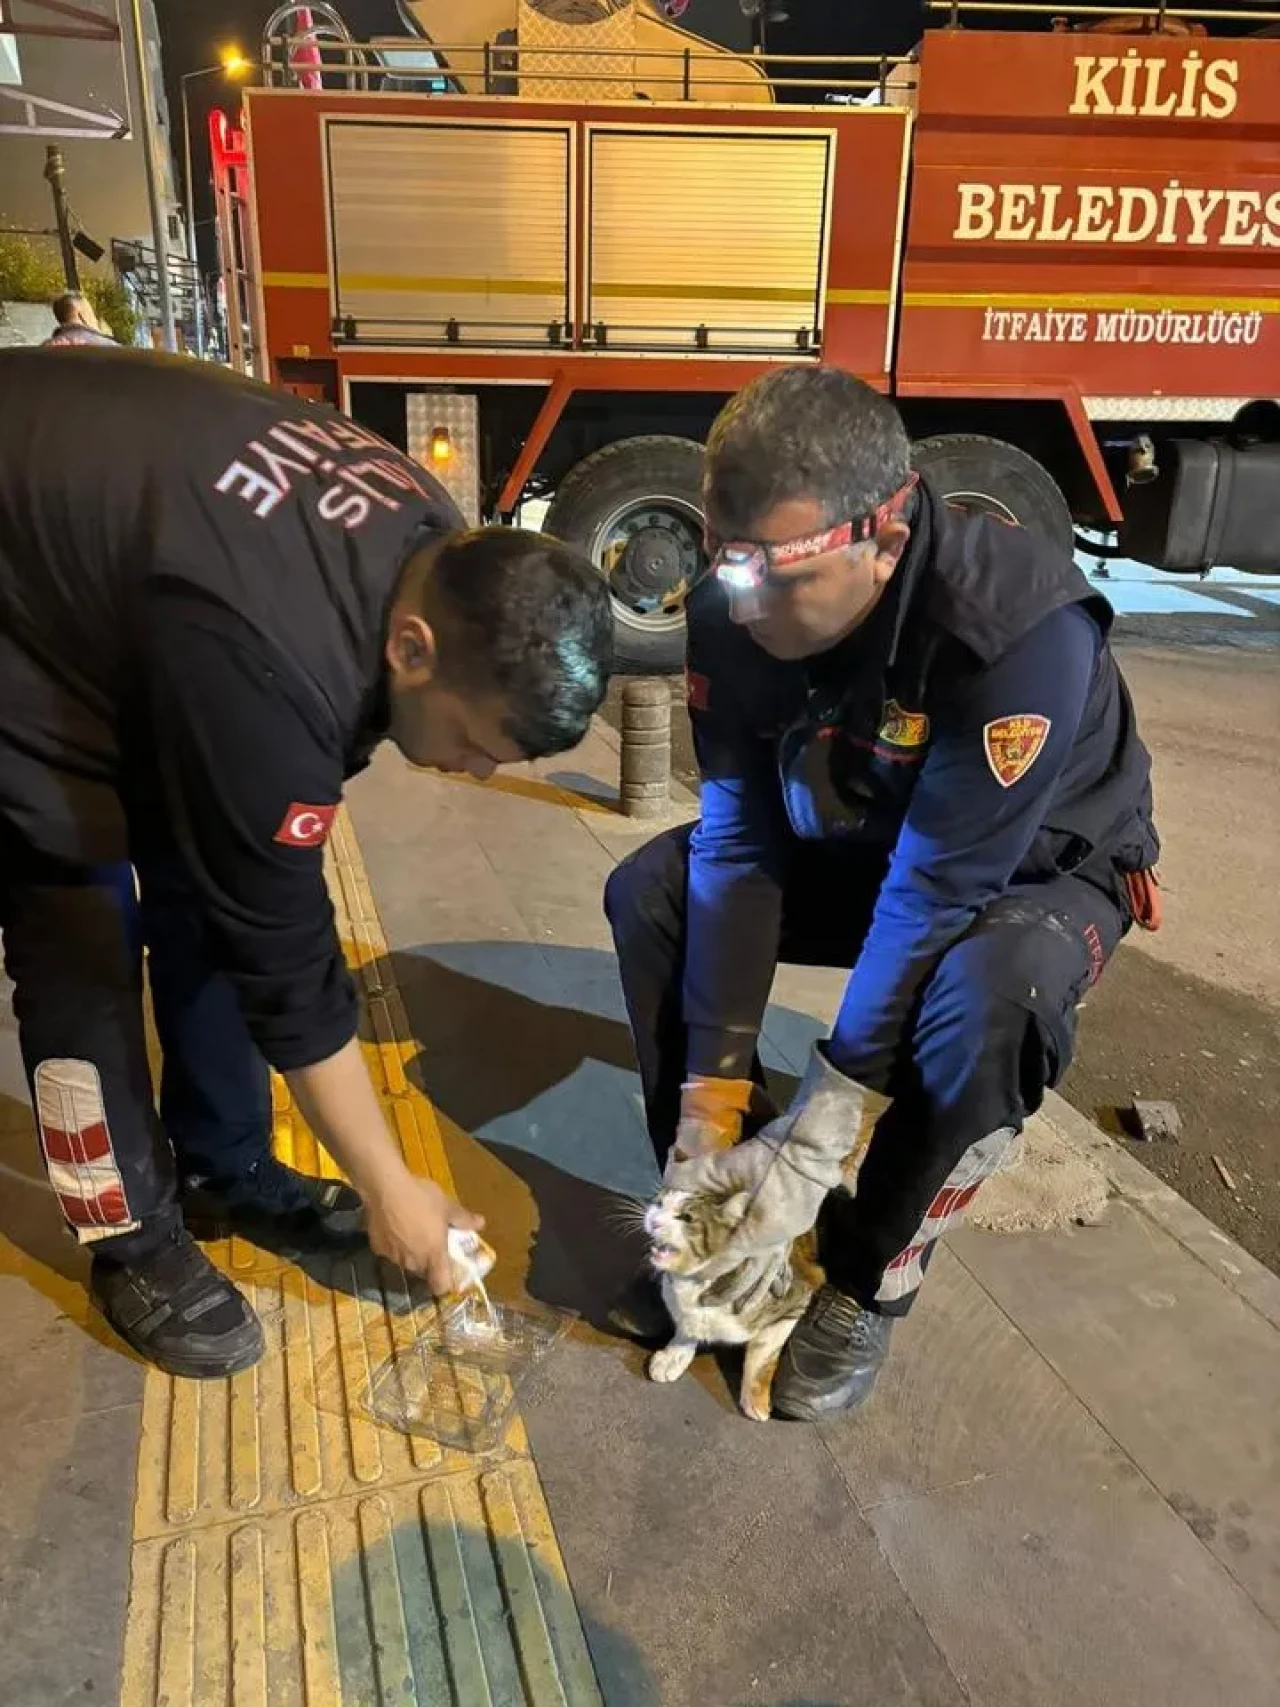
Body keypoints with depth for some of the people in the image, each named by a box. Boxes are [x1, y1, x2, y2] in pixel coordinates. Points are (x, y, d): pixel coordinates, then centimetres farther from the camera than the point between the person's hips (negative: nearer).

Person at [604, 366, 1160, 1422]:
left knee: (988, 996, -37)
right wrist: (712, 1102, -23)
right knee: (648, 893, -12)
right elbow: (736, 841, -20)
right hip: (851, 842, 5)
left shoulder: (1024, 632, -37)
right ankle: (715, 1200, 0)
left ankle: (871, 1281, -9)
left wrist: (815, 1144, -32)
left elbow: (934, 898, -36)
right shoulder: (732, 613, -21)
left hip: (1038, 865, -4)